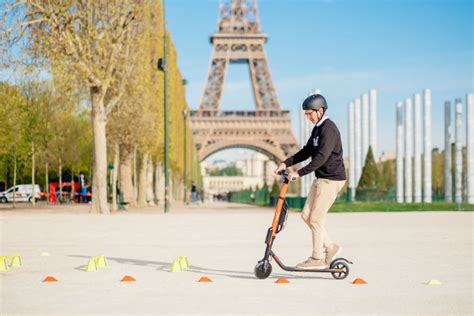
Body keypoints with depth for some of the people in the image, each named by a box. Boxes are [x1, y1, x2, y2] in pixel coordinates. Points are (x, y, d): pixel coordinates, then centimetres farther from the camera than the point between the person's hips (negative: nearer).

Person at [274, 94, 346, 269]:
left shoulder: (329, 129, -17)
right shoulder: (317, 128, 14)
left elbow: (321, 157, -26)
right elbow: (307, 151, 18)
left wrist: (299, 173, -30)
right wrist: (286, 163, 7)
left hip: (331, 180, -10)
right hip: (321, 179, 10)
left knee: (316, 219, -5)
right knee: (306, 215, 9)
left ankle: (317, 259, 5)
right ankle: (330, 248, 17)